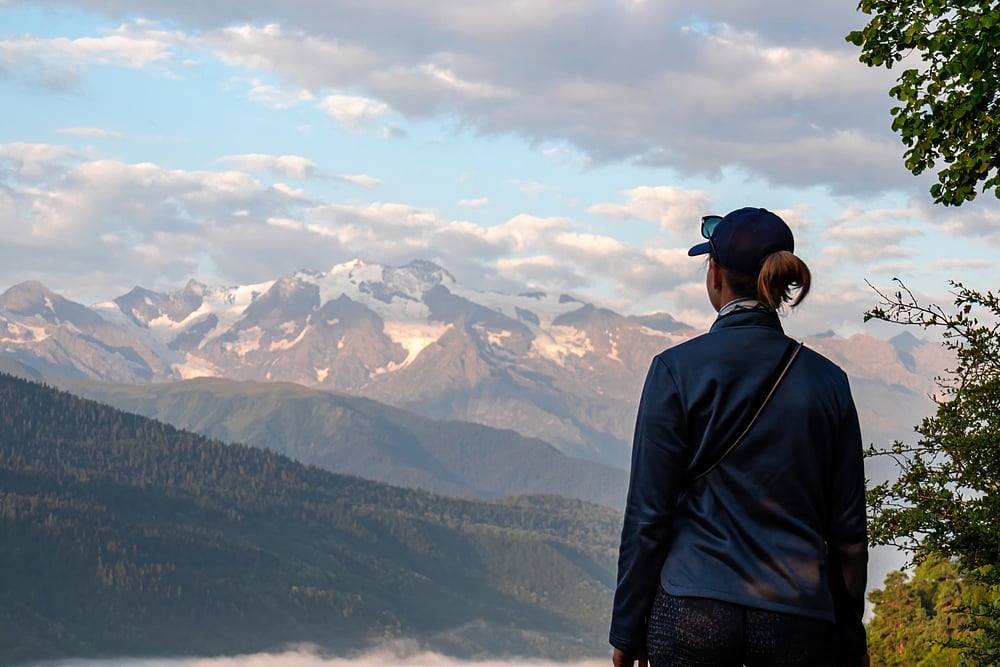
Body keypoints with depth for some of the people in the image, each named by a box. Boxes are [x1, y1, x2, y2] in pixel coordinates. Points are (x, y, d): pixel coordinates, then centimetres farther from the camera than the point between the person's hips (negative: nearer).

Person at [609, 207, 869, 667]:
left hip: (695, 612, -2)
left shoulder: (677, 369, -3)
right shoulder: (826, 381, 5)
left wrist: (628, 630, 5)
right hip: (798, 619, 2)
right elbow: (848, 527, 8)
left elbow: (647, 514, -3)